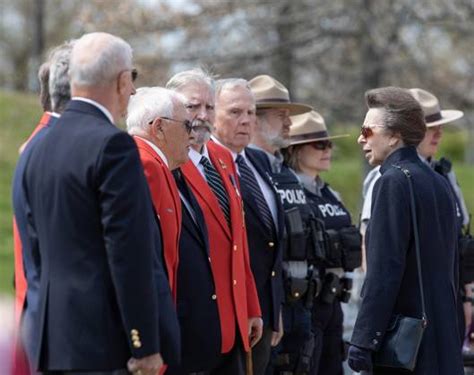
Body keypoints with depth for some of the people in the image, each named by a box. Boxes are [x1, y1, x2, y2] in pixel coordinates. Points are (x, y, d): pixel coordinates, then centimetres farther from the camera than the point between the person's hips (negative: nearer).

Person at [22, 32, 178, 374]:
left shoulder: (42, 147, 12)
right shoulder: (113, 145, -14)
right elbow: (130, 254, -17)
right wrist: (146, 346, -15)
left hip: (53, 336, 8)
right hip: (105, 339, -8)